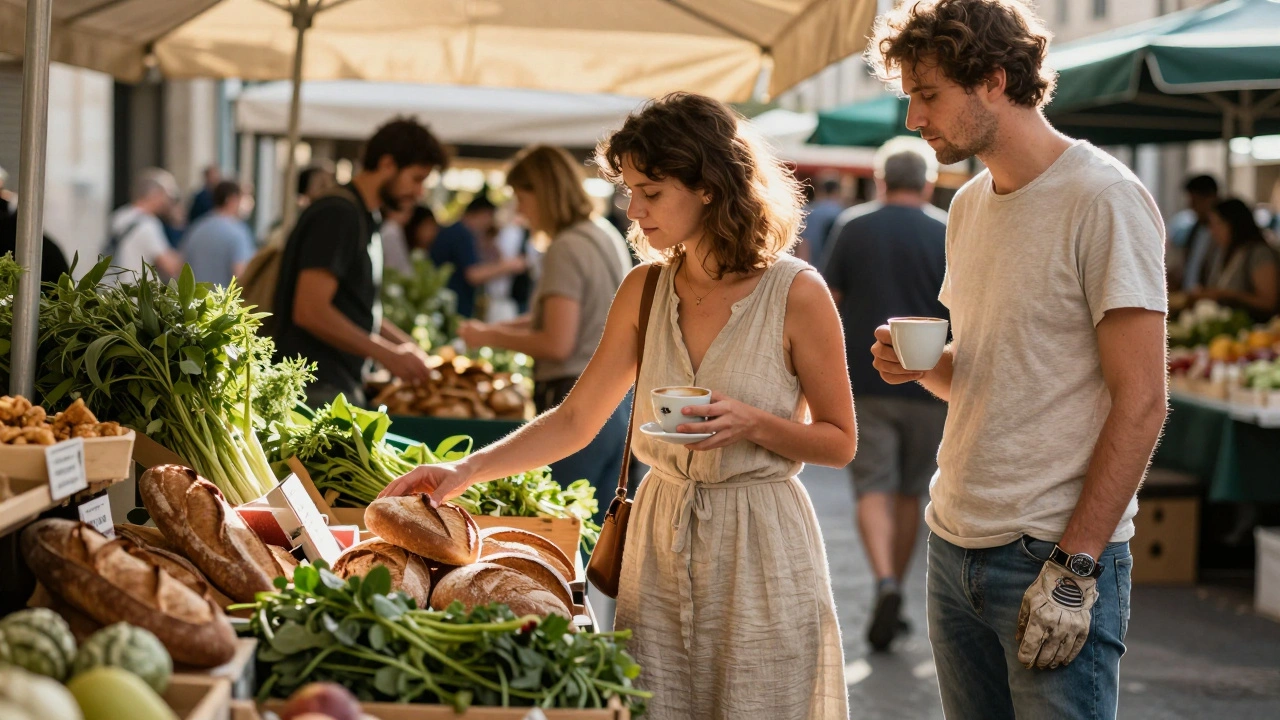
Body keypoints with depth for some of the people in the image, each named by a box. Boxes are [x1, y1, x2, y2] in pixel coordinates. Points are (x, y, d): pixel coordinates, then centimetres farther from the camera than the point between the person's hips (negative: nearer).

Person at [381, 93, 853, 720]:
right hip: (659, 542, 4)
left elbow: (839, 442, -2)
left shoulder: (796, 294, -10)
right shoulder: (645, 290, 3)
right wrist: (467, 470, -3)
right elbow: (575, 421, 6)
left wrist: (753, 424, -20)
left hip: (758, 550, -4)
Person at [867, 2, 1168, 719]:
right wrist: (922, 366, 1)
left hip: (1056, 552, -7)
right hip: (954, 545, 7)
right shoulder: (968, 206, 13)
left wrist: (1073, 567, -19)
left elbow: (1140, 402, -15)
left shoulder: (1103, 199, -12)